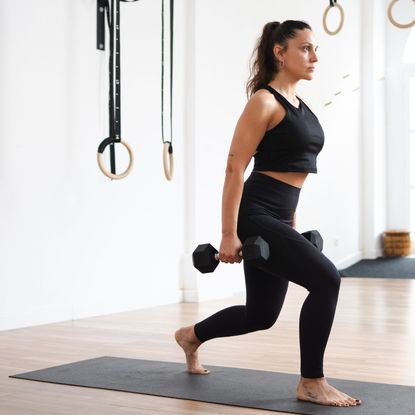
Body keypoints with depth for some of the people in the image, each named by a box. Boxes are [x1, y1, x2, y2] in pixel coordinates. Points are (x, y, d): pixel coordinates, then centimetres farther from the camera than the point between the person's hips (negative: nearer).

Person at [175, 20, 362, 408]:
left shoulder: (299, 105, 15)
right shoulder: (264, 102, -11)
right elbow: (235, 169, -15)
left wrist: (292, 226, 22)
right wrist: (229, 234, -18)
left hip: (278, 218, 9)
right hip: (254, 216, -9)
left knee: (261, 314, 17)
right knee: (325, 278, -21)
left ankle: (191, 335, 43)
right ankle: (311, 383, -9)